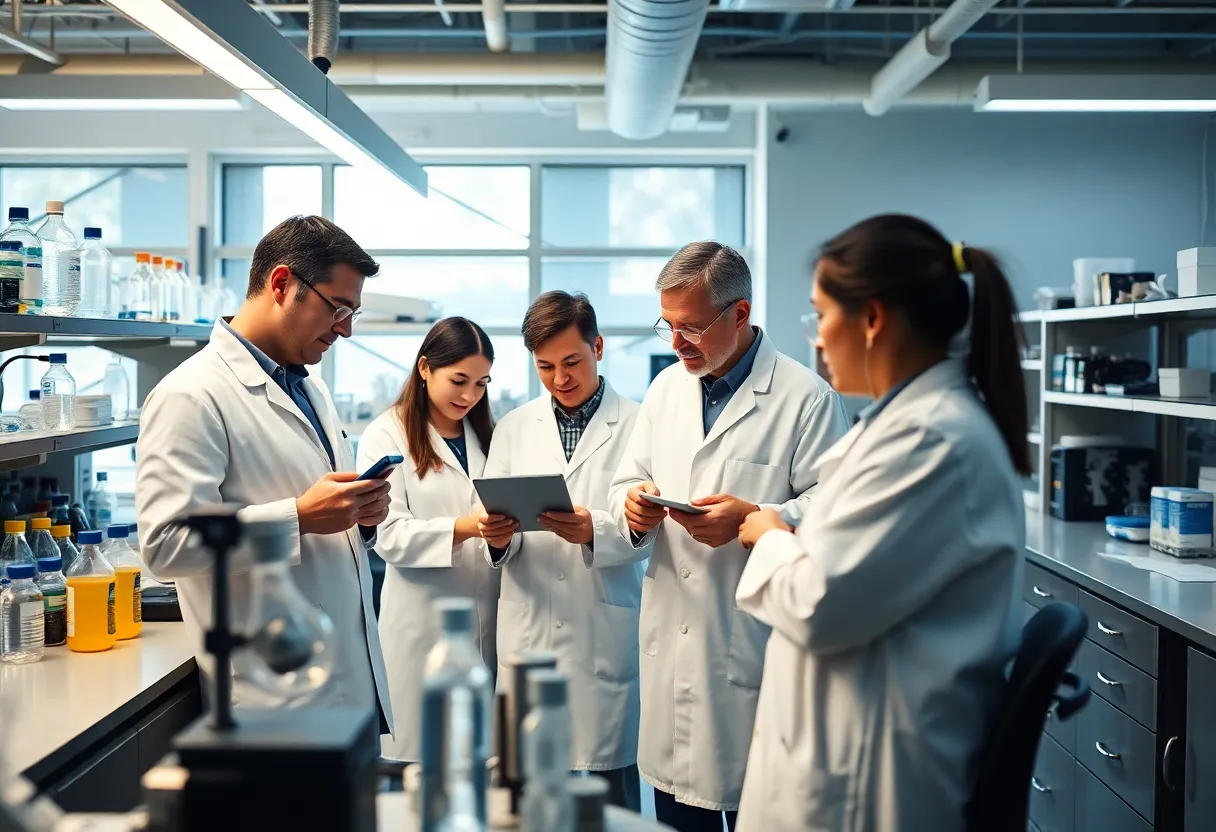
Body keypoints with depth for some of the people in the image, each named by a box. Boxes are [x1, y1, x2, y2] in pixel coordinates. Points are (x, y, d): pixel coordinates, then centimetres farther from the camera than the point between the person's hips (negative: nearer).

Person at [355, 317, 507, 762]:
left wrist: (507, 524, -4)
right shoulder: (385, 436, -2)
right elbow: (389, 535, -11)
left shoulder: (487, 435, 16)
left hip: (487, 615, 5)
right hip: (422, 619, -4)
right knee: (423, 752, 0)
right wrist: (462, 529, -25)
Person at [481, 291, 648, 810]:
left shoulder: (636, 426, 1)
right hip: (527, 632, 3)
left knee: (612, 789, 2)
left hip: (606, 636, -3)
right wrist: (499, 536, -11)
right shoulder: (513, 429, 14)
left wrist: (595, 530, -24)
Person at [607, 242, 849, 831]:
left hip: (753, 649, -5)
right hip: (670, 644, 6)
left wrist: (754, 519, -26)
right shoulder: (665, 389, 12)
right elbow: (627, 484, 15)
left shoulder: (806, 397, -9)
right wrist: (634, 508, -7)